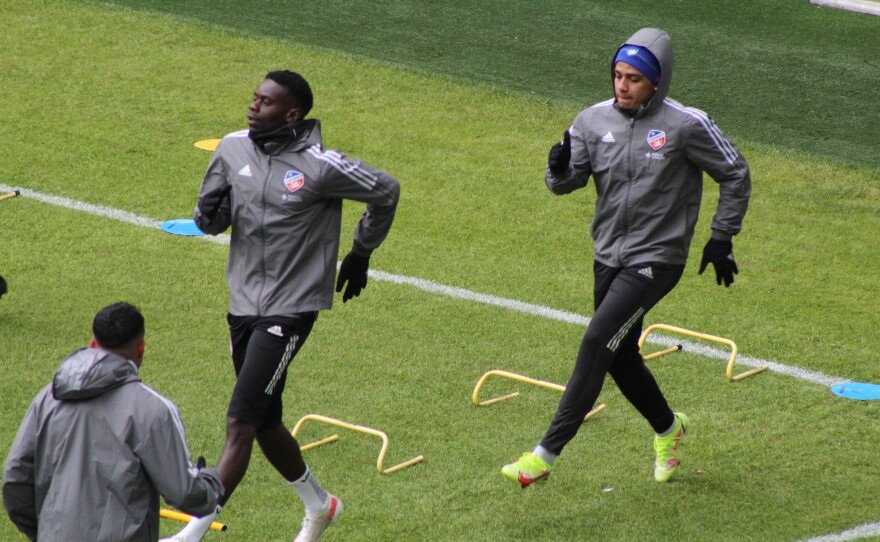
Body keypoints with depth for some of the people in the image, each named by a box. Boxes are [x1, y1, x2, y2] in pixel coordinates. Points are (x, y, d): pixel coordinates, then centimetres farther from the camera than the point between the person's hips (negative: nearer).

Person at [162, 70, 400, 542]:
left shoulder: (320, 166, -15)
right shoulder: (233, 149, 1)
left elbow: (385, 192, 0)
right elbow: (207, 217, 11)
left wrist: (360, 255, 9)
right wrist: (211, 214, -13)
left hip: (289, 308, -7)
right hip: (243, 303, 7)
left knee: (240, 424, -13)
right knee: (264, 424, 17)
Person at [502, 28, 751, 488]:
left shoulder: (687, 126, -12)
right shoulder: (594, 121, 0)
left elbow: (736, 176, -1)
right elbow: (566, 182, -2)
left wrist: (721, 239, -2)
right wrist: (559, 169, -25)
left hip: (655, 260, -6)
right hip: (608, 257, 6)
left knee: (597, 342, -17)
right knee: (619, 357, 15)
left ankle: (547, 454, -17)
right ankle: (667, 428, 43)